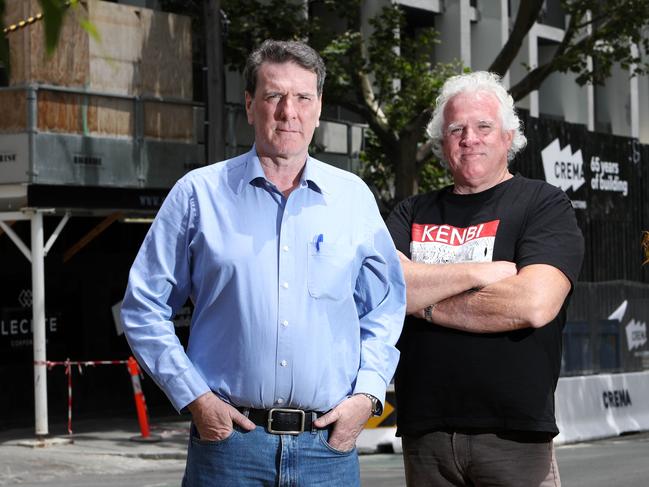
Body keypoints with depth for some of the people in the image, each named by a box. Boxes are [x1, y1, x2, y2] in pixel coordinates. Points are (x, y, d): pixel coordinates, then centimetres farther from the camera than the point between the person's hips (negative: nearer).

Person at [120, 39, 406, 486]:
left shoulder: (354, 198, 9)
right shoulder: (199, 193, 3)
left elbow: (386, 311, 14)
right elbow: (144, 309, 4)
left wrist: (367, 394, 0)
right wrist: (195, 398, -4)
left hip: (329, 445, 2)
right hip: (228, 437, -2)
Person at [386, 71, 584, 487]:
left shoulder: (544, 203, 1)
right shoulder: (413, 214, 13)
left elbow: (533, 304, -16)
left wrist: (424, 305, -6)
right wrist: (479, 273, -13)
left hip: (514, 435, -3)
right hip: (424, 432, 3)